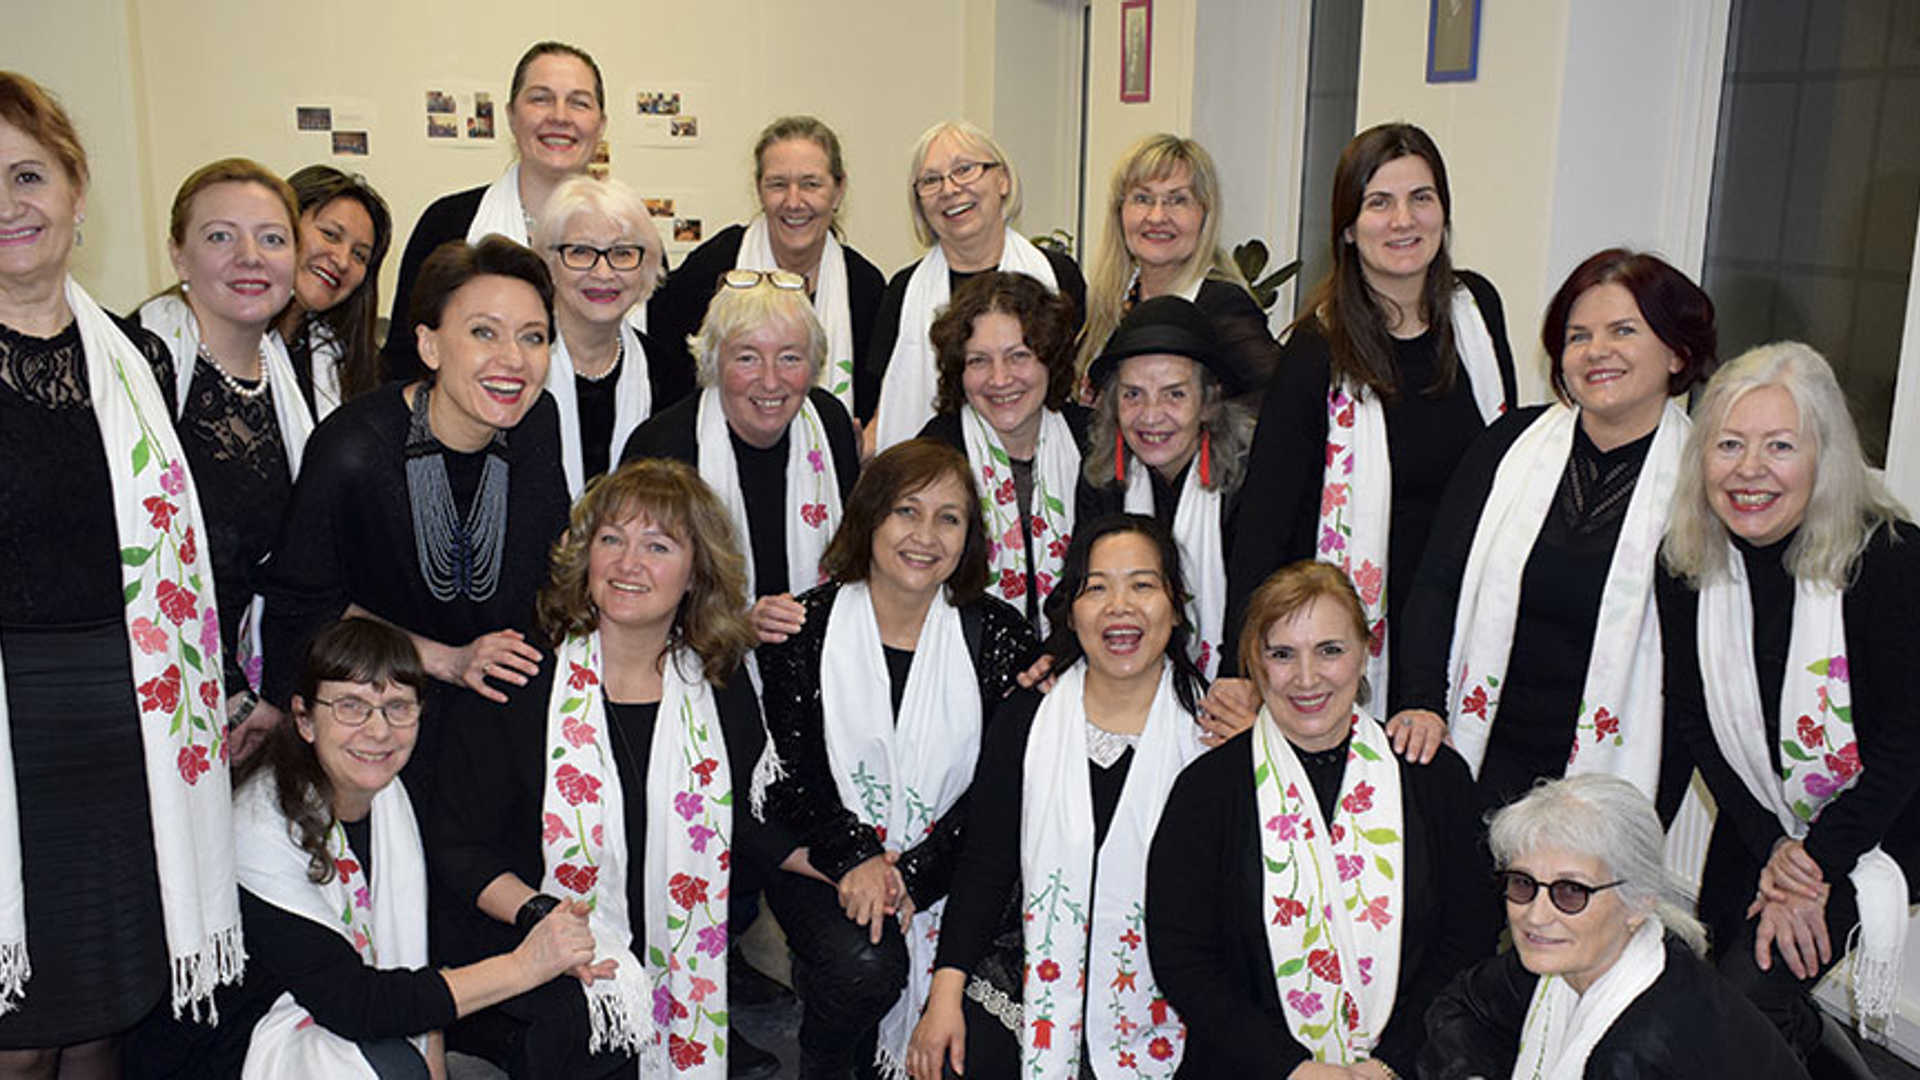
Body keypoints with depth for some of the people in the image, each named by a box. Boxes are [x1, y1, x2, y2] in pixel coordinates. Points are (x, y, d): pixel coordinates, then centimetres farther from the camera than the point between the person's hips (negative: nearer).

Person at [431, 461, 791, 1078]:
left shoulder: (721, 688, 4)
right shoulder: (522, 680, -7)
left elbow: (752, 829, 14)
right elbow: (458, 847, -4)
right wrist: (539, 913, -21)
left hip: (678, 959, 4)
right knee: (580, 1017, -30)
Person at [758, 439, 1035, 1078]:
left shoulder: (1000, 636, -2)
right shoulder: (804, 628, -3)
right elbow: (790, 774, -4)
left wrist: (911, 873, -15)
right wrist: (853, 859, -18)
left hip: (942, 864, 1)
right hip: (822, 857, -1)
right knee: (865, 965, -26)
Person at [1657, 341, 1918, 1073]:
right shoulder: (1685, 561, -9)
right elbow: (1692, 720, -4)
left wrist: (1814, 870, -16)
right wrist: (1770, 848, -13)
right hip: (1756, 822, 5)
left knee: (1752, 992, -16)